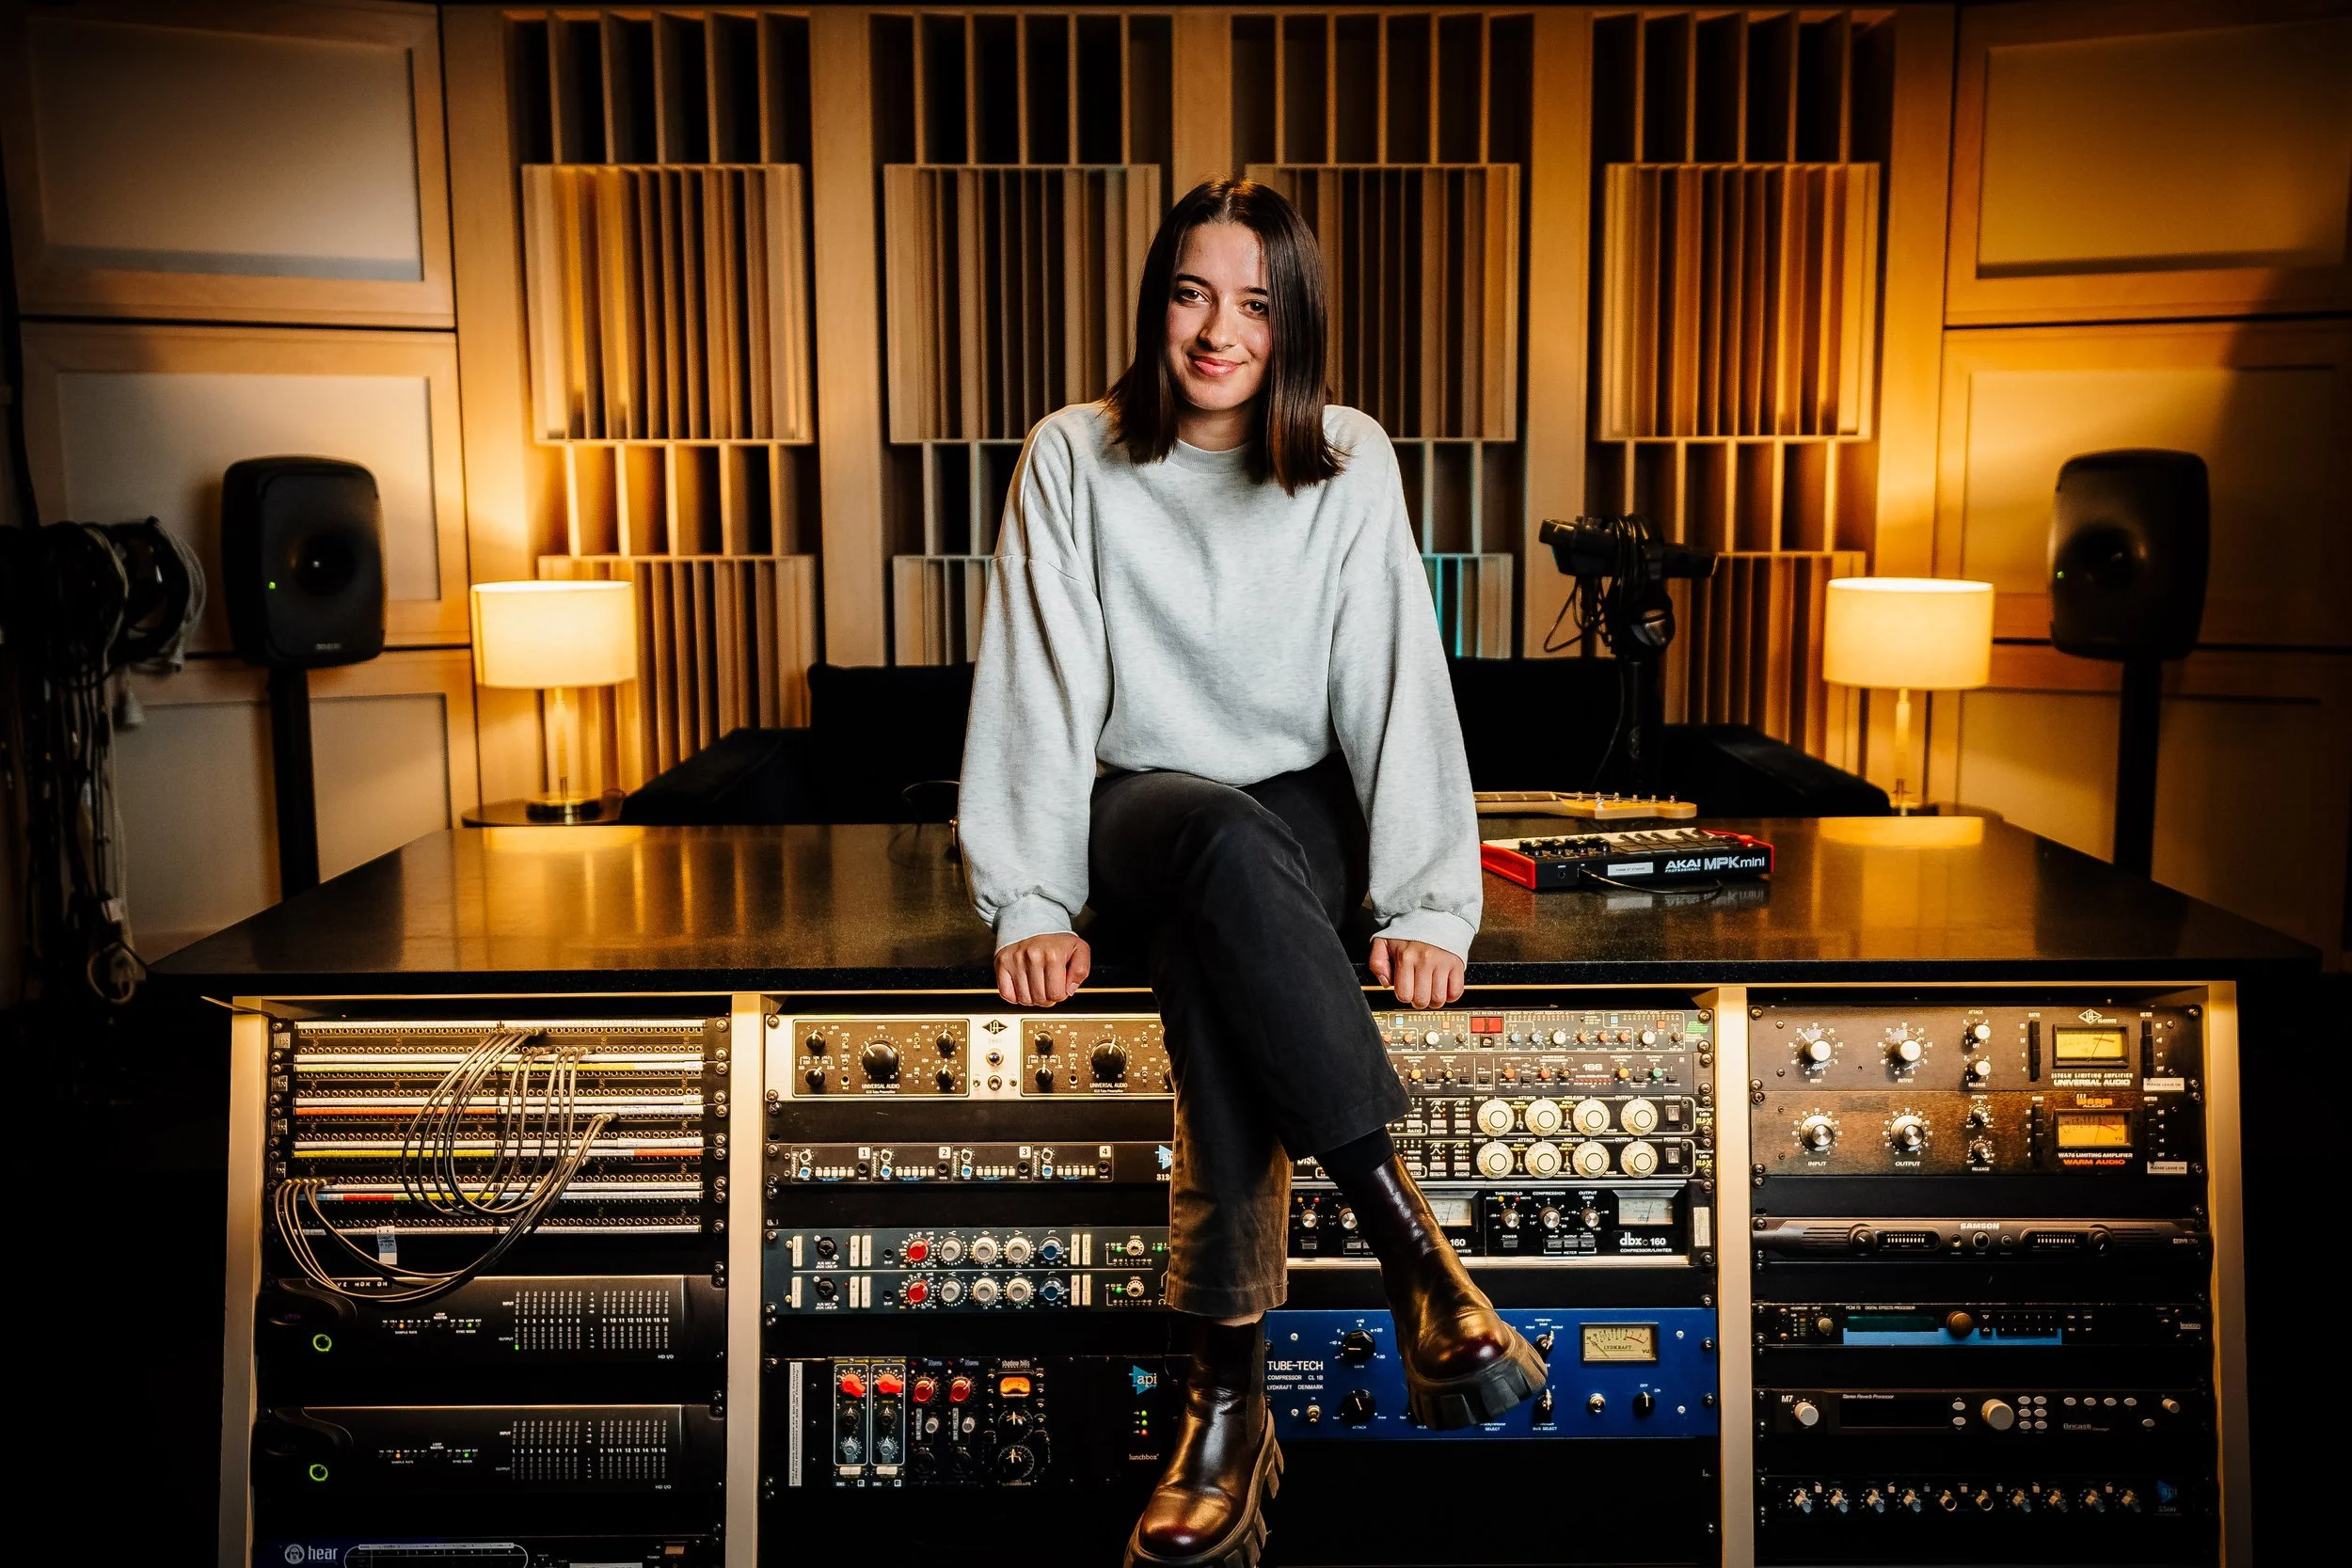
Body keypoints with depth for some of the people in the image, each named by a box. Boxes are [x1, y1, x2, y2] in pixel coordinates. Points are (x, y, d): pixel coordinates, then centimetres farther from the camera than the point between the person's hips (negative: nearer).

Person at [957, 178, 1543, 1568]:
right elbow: (1036, 686, -6)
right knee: (1224, 847, -38)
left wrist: (1429, 903, -21)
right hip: (1141, 803, 0)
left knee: (1211, 950, -36)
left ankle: (1232, 1390, -32)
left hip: (1303, 807, 0)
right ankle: (1410, 1239, -38)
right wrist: (1029, 903, -16)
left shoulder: (1351, 464, -1)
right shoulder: (1073, 460, -1)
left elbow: (1398, 683, -9)